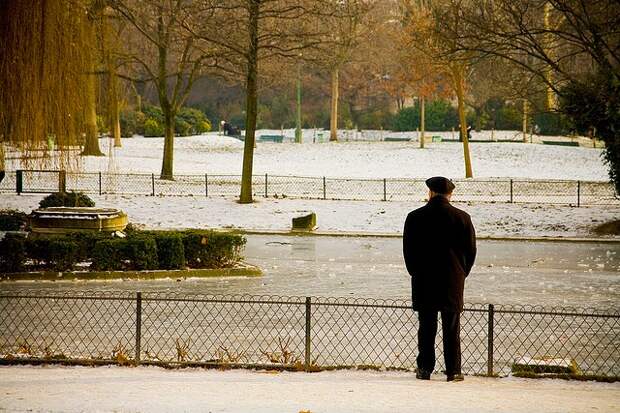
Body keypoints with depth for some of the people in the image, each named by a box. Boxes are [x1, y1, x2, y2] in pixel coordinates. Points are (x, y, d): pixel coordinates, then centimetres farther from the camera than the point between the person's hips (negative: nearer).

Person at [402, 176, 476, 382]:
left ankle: (425, 369, 8)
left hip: (423, 281, 0)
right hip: (453, 281, 0)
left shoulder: (415, 217, -4)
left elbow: (408, 250, 2)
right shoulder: (462, 218, -4)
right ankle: (453, 371, 5)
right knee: (452, 328, 4)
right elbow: (471, 250, 1)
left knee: (426, 327, 7)